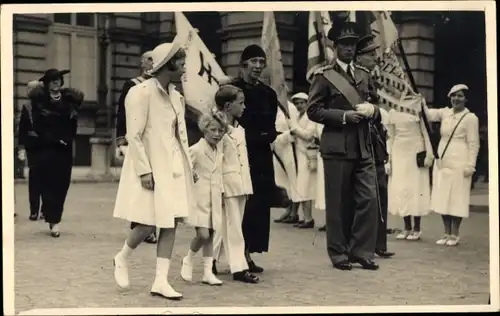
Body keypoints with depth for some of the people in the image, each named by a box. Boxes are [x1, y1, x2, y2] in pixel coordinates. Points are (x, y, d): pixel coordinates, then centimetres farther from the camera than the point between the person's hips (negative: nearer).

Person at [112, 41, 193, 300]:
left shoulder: (175, 96, 11)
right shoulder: (141, 92, -12)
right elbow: (134, 136, -16)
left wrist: (188, 166, 10)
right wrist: (144, 170, -20)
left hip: (173, 167, 7)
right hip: (151, 167, -7)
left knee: (171, 223, 2)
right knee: (149, 224, -5)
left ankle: (161, 281, 7)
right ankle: (122, 258, 24)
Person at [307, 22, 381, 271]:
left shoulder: (363, 76, 18)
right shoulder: (324, 75, -1)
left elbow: (374, 109, 24)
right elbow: (313, 110, -7)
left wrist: (371, 111, 0)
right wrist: (343, 116, -16)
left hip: (362, 148, 5)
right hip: (337, 147, -5)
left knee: (368, 199, -1)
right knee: (338, 203, 1)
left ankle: (361, 251, 10)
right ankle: (339, 254, 12)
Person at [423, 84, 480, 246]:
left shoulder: (470, 117, -4)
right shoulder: (445, 113, 11)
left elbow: (473, 144, -6)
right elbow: (429, 115, -3)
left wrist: (470, 165, -12)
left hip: (458, 162, -6)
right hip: (442, 161, 6)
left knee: (456, 197, -3)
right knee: (443, 197, 8)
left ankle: (455, 234, 5)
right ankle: (447, 233, 16)